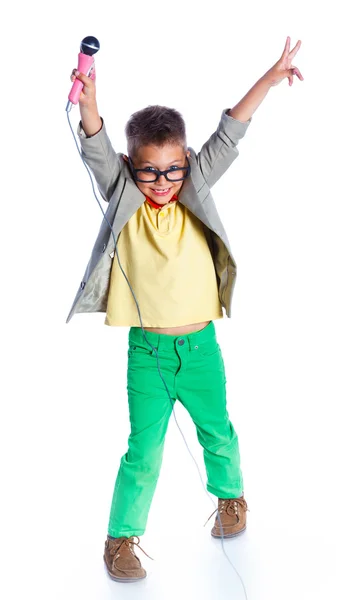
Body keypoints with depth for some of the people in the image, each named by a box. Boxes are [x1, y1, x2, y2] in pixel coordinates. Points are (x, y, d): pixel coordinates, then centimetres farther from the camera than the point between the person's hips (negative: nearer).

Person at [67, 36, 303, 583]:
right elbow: (97, 152, -18)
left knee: (217, 431, 21)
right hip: (148, 352, -2)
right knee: (144, 451, 2)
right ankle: (121, 538, 18)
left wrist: (271, 77, -3)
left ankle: (230, 496, 47)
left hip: (201, 345, 3)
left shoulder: (194, 194, 0)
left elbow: (229, 134, -2)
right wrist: (89, 105, -36)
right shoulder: (124, 200, -3)